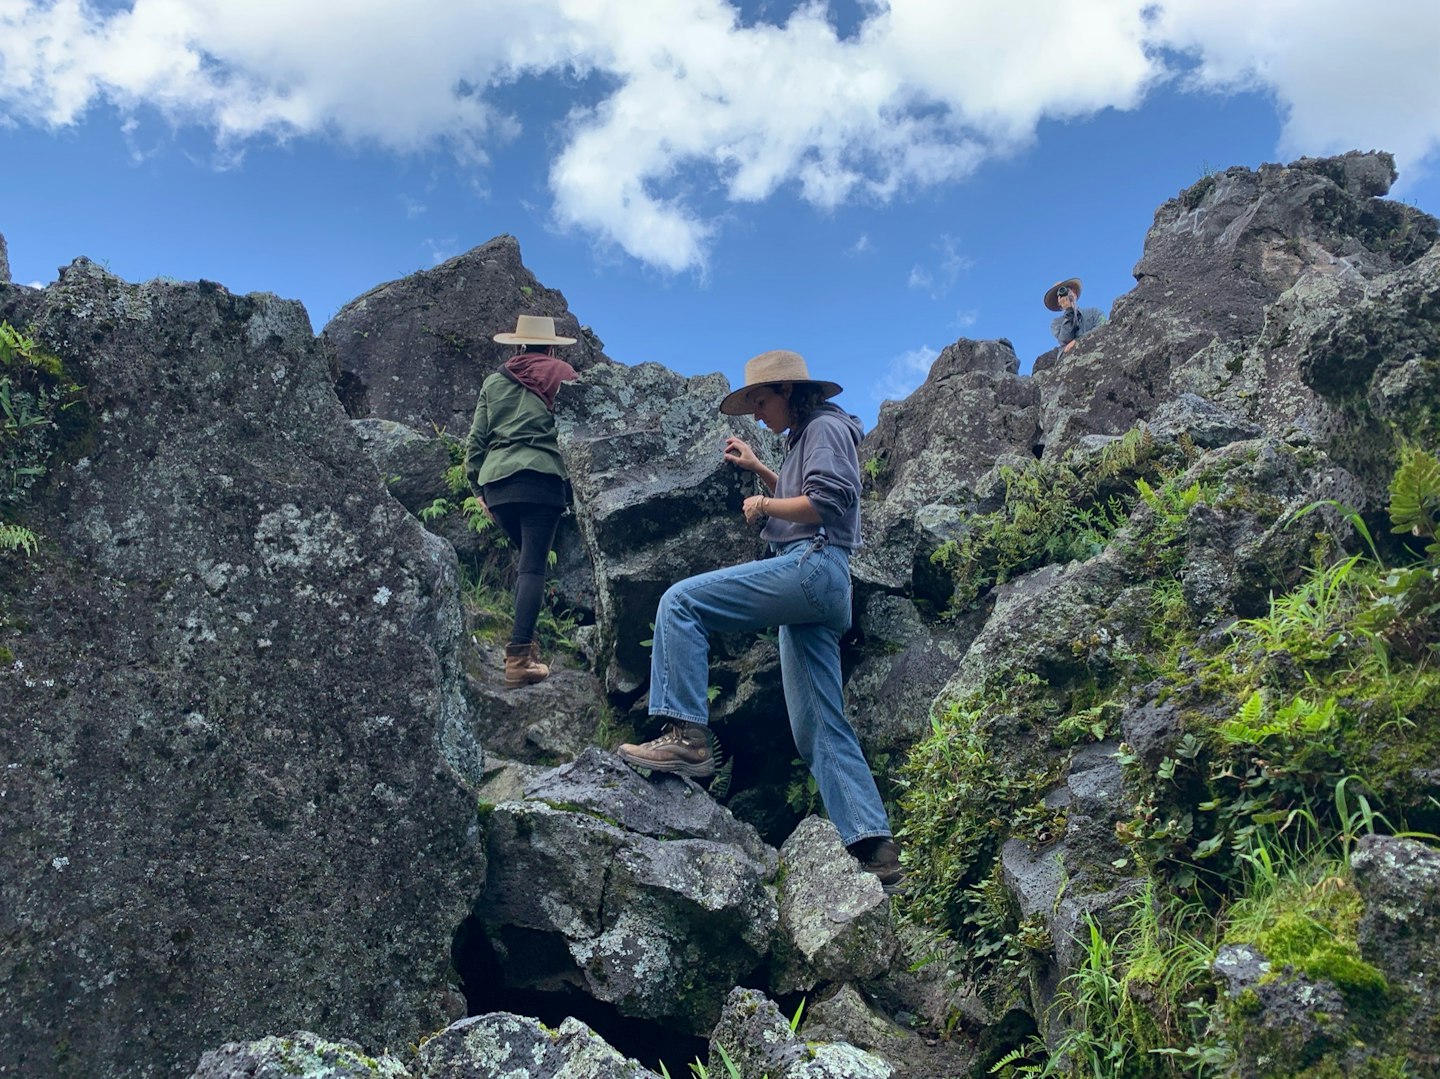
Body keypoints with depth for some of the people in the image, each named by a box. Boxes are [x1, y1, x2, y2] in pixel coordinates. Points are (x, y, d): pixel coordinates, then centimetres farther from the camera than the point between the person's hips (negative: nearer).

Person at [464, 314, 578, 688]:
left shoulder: (494, 382, 15)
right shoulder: (562, 377, 8)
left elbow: (476, 439, 13)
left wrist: (479, 486, 18)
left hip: (496, 480, 4)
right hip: (542, 478, -4)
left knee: (528, 557, 20)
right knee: (534, 565, -5)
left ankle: (526, 642, 16)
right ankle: (519, 657, -14)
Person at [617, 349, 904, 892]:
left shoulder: (826, 426, 0)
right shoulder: (807, 436, 29)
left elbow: (827, 502, -14)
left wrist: (764, 505, -3)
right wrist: (757, 468, 34)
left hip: (811, 565, -10)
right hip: (812, 583, 10)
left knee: (680, 601, -17)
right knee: (821, 730, 4)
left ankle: (687, 736, -23)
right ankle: (876, 850, 0)